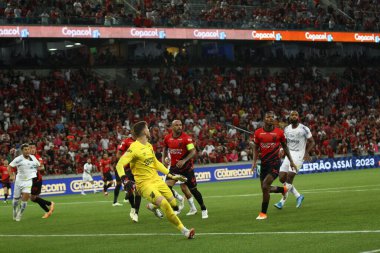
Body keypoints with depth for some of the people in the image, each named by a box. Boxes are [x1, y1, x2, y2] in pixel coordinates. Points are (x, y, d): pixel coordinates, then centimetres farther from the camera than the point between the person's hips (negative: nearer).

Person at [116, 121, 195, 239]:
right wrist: (125, 179, -37)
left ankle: (152, 206, 35)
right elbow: (119, 165, -21)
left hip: (156, 179, 8)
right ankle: (183, 230, -17)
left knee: (173, 204, 3)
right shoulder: (134, 148, -15)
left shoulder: (149, 146, 11)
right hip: (144, 184, -8)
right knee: (164, 203, -25)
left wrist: (171, 175, 20)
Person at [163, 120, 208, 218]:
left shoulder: (186, 138, -15)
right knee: (167, 186, -11)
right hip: (174, 166, 4)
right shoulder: (167, 138, -1)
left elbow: (193, 151, -19)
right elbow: (165, 148, 20)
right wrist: (165, 157, 4)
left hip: (186, 167, -4)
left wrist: (184, 160, -30)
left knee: (193, 189, -2)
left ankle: (204, 209, 16)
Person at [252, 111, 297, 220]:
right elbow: (256, 148, 9)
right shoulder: (258, 133, 2)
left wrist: (291, 161, 13)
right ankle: (283, 189, 41)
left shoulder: (279, 132, -1)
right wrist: (254, 161, -4)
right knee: (266, 188, 10)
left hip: (275, 162, -4)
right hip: (264, 163, 4)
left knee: (265, 187, -16)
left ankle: (263, 213, -4)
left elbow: (285, 147, 11)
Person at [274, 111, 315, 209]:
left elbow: (312, 142, -2)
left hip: (299, 155, -6)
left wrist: (306, 152, -12)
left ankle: (282, 201, -10)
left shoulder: (304, 129, -8)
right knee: (282, 178, -1)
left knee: (289, 177, -16)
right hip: (289, 154, 6)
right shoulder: (287, 129, 8)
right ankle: (298, 196, 15)